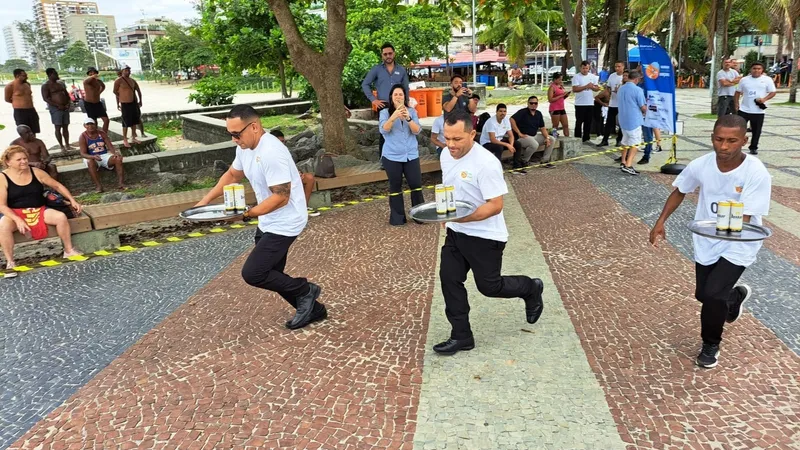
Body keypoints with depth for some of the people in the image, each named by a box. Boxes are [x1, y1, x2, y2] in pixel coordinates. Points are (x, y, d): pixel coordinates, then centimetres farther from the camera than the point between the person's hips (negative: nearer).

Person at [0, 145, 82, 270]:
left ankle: (69, 251, -7)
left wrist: (72, 200, 3)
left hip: (38, 210, 3)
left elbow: (57, 185, 12)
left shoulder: (36, 172, 2)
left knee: (61, 217, -22)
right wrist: (18, 220, -26)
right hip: (14, 213, -3)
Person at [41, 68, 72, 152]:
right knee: (58, 128, -3)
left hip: (65, 107, 6)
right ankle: (62, 146, 0)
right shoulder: (45, 86, -6)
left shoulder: (61, 83, 15)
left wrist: (68, 103, 1)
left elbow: (66, 94, 19)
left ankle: (67, 145, 15)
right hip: (55, 108, -6)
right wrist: (58, 105, -19)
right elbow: (46, 98, -13)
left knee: (65, 127, 9)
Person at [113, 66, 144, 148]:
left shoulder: (132, 80, 10)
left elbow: (138, 90, 21)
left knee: (134, 121, 12)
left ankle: (133, 138, 24)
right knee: (126, 122, -5)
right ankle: (125, 140, 4)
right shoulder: (119, 81, -9)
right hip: (125, 104, -7)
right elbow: (115, 91, -5)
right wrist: (118, 103, 1)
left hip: (134, 103, 7)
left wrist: (140, 100, 18)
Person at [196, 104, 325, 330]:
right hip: (268, 223, 10)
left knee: (252, 274, -11)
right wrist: (206, 199, 8)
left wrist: (247, 214, -30)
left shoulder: (271, 153, -28)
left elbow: (281, 197, -28)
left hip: (284, 224, -10)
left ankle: (306, 290, 8)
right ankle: (312, 309, 30)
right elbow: (232, 175, 18)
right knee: (269, 275, 15)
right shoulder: (245, 147, 2)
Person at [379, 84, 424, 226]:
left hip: (411, 155, 2)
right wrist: (393, 117, -33)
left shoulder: (412, 111, 5)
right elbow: (383, 130, -16)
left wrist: (408, 118, -24)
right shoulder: (385, 112, 0)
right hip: (392, 156, -1)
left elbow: (417, 131, -7)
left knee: (416, 184, 0)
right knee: (395, 187, 4)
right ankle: (397, 218, 13)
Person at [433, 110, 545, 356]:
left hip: (485, 236, -7)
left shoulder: (486, 163, -25)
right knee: (449, 280, 3)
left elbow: (495, 205, -26)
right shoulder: (446, 155, 0)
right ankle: (461, 336, 16)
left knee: (489, 286, 6)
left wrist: (460, 218, -34)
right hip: (455, 233, 7)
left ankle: (531, 289, 35)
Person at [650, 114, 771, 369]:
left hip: (739, 245, -4)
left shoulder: (757, 173, -25)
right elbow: (680, 192, 4)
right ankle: (735, 295, 53)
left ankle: (710, 345, 12)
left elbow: (744, 220, -25)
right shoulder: (700, 165, -15)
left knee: (713, 294, -18)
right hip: (706, 242, 4)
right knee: (703, 295, 15)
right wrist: (661, 222, -3)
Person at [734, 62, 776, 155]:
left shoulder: (767, 80, 1)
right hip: (744, 110, 1)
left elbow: (773, 92, 0)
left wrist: (764, 99, -18)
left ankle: (753, 148, 20)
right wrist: (736, 104, 2)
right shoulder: (744, 80, 6)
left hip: (758, 111, -1)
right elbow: (738, 93, 11)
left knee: (756, 131, 7)